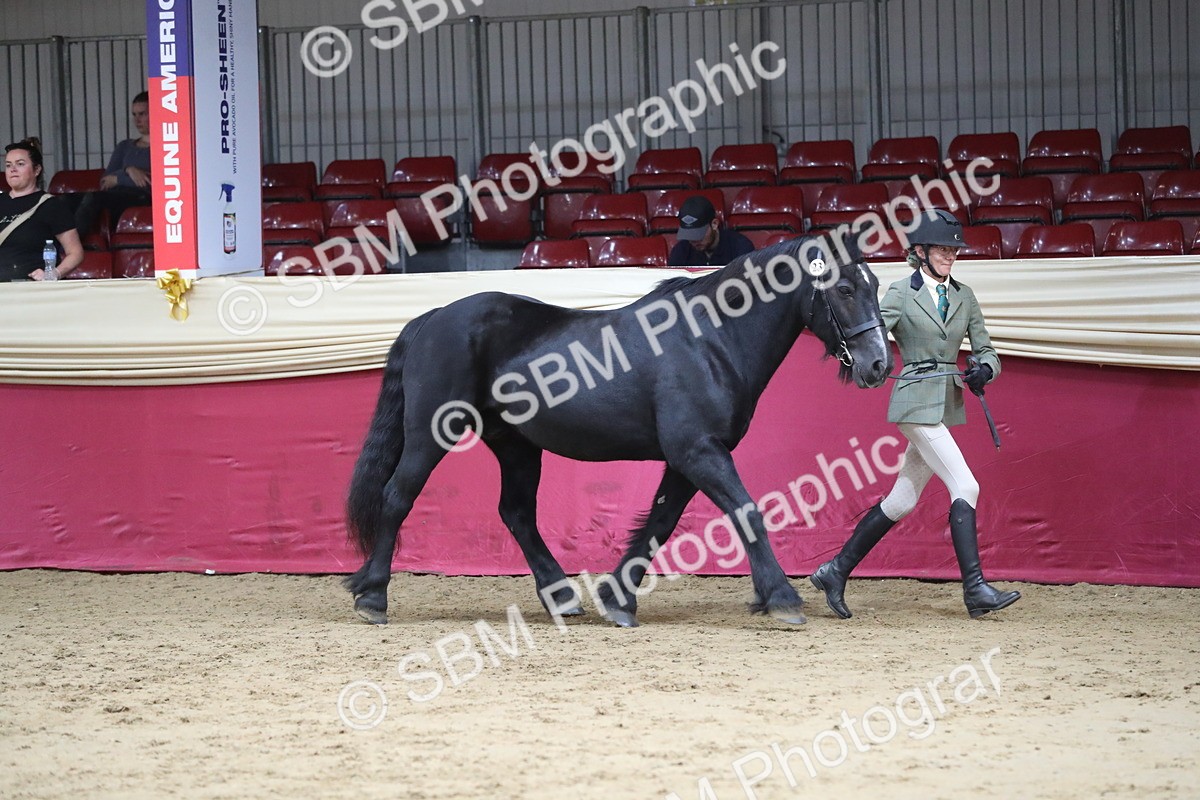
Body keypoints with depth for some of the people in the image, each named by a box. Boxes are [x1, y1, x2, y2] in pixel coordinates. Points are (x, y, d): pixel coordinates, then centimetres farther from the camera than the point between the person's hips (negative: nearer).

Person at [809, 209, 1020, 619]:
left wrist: (984, 369, -10)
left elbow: (986, 350, 13)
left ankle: (836, 571, 19)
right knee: (965, 486, -15)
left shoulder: (963, 296, 12)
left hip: (948, 402, 7)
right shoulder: (902, 293, -4)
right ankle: (975, 588, -13)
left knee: (901, 500, 9)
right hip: (916, 403, -7)